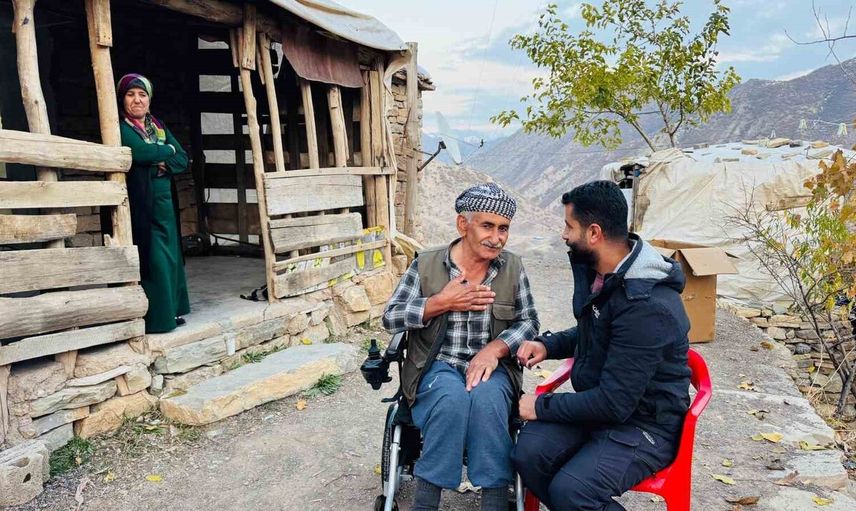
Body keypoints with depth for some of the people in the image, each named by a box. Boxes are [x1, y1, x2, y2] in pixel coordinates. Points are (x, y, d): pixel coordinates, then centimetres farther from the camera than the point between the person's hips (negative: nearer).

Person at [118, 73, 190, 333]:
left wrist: (162, 164, -11)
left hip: (164, 202, 7)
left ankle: (171, 310, 21)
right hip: (140, 204, -6)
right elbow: (140, 152, -22)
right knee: (151, 258, -7)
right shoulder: (121, 128, -3)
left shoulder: (159, 126, 16)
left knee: (170, 256, 10)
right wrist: (167, 150, -5)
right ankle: (153, 317, 2)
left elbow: (183, 160, 9)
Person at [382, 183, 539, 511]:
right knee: (453, 397, -34)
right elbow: (390, 318, 0)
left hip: (491, 365, 1)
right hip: (438, 366, -1)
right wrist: (441, 303, -14)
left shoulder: (513, 268, 5)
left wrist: (496, 348, -17)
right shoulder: (426, 265, -1)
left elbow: (528, 322, 3)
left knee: (486, 397, -34)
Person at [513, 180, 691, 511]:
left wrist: (542, 407, -15)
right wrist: (548, 345, 2)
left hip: (644, 424, -7)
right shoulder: (595, 272, 0)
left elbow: (614, 403, -26)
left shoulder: (647, 306, -28)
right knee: (528, 452, -17)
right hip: (597, 402, 7)